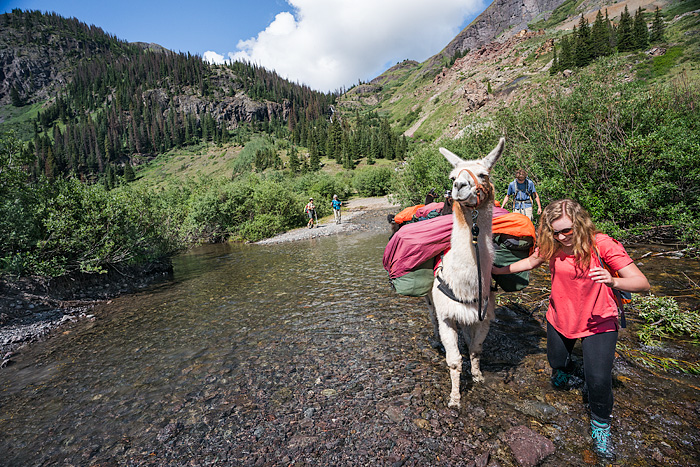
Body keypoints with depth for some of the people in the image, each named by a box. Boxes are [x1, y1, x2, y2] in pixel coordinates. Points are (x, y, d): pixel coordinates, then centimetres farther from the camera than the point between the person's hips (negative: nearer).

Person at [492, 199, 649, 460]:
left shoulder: (602, 245, -24)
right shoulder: (552, 245, -14)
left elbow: (642, 283, -24)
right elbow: (529, 262, 5)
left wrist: (612, 281, -45)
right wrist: (497, 270, 1)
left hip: (597, 323, -3)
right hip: (560, 318, 4)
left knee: (598, 380, -5)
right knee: (556, 360, 22)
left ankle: (600, 425, 25)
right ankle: (563, 372, 61)